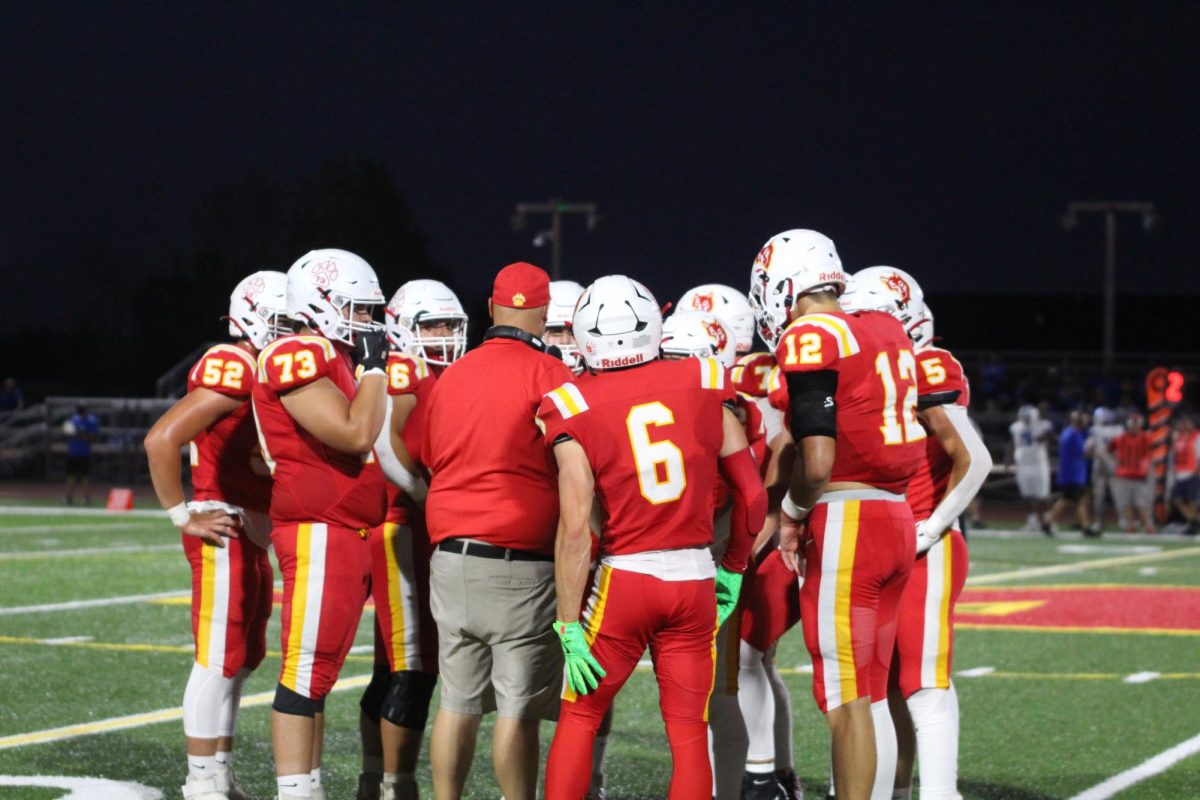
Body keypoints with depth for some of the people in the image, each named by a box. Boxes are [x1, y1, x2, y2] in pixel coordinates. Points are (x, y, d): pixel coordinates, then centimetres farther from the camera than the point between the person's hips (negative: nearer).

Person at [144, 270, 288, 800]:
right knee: (219, 660, -5)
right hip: (225, 535, -10)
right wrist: (184, 516, -17)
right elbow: (161, 440, -23)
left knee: (242, 659, 13)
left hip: (253, 537, 10)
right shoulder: (233, 369, -15)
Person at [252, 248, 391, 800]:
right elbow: (355, 434, -19)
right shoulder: (301, 358, -12)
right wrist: (374, 367, -9)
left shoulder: (333, 359, 18)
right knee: (306, 672, -8)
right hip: (319, 535, -10)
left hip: (350, 537, 10)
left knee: (319, 671, 12)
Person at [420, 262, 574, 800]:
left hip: (450, 558, 6)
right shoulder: (547, 375, -10)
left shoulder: (450, 377, 9)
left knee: (458, 701, 12)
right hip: (519, 568, -6)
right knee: (519, 707, 0)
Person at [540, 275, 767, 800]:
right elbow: (752, 495, 4)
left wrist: (570, 625, -7)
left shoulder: (576, 409, -7)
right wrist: (734, 567, 19)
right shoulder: (703, 384, 1)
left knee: (578, 718, 11)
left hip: (623, 578, -2)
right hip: (695, 578, 2)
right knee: (688, 730, 7)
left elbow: (575, 528, -12)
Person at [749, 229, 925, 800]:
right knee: (871, 697, 13)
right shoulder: (885, 332, 13)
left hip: (844, 520, -8)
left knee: (846, 700, -5)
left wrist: (790, 515, 1)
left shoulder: (810, 339, -10)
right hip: (896, 519, 8)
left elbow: (817, 462, -16)